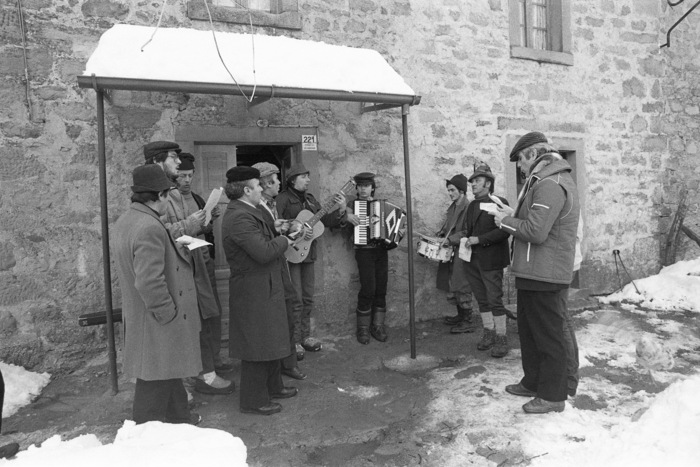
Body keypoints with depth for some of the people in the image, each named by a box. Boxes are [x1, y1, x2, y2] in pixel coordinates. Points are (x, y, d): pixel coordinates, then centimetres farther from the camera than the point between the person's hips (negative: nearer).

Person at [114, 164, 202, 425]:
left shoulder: (125, 221, 7)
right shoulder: (150, 228, -25)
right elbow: (149, 282, -29)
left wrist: (179, 250, 9)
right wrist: (168, 313, -19)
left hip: (140, 315, 11)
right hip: (156, 324, -11)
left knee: (170, 371, 25)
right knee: (155, 380, 4)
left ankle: (178, 416, 42)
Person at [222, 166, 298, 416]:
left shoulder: (245, 212, 11)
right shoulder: (239, 217, -24)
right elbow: (264, 252, -30)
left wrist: (273, 229, 4)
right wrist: (284, 240, -14)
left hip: (265, 287, 11)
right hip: (255, 292, -11)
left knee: (272, 340, 22)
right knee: (258, 346, 2)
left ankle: (272, 386, 37)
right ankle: (253, 401, 17)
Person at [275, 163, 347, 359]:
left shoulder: (310, 199, 14)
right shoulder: (283, 199, -9)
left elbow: (326, 221, 11)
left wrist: (340, 210, -4)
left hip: (308, 254, 7)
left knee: (308, 298, 13)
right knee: (295, 300, -4)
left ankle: (305, 336, 26)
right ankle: (294, 341, 8)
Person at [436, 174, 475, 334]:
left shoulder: (468, 207, -14)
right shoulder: (453, 207, 15)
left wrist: (450, 239, -22)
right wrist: (440, 235, 7)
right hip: (451, 252, 9)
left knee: (461, 286, -4)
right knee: (453, 285, 14)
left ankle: (468, 322, 5)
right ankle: (460, 316, 27)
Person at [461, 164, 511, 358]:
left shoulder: (499, 203, -8)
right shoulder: (472, 205, 15)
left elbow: (504, 231, -17)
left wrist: (479, 239, -19)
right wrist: (465, 238, -1)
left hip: (491, 260, -7)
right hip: (472, 260, 7)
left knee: (495, 300, -1)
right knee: (482, 300, 14)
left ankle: (501, 338, 10)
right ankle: (488, 332, 27)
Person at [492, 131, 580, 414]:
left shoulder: (550, 185, -20)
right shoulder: (546, 181, 15)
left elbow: (536, 231, -26)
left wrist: (505, 221, -12)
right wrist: (514, 215, 4)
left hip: (545, 276, -11)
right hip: (534, 272, 11)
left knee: (548, 336, 2)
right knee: (529, 330, 20)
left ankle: (552, 396, 16)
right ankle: (533, 383, 34)